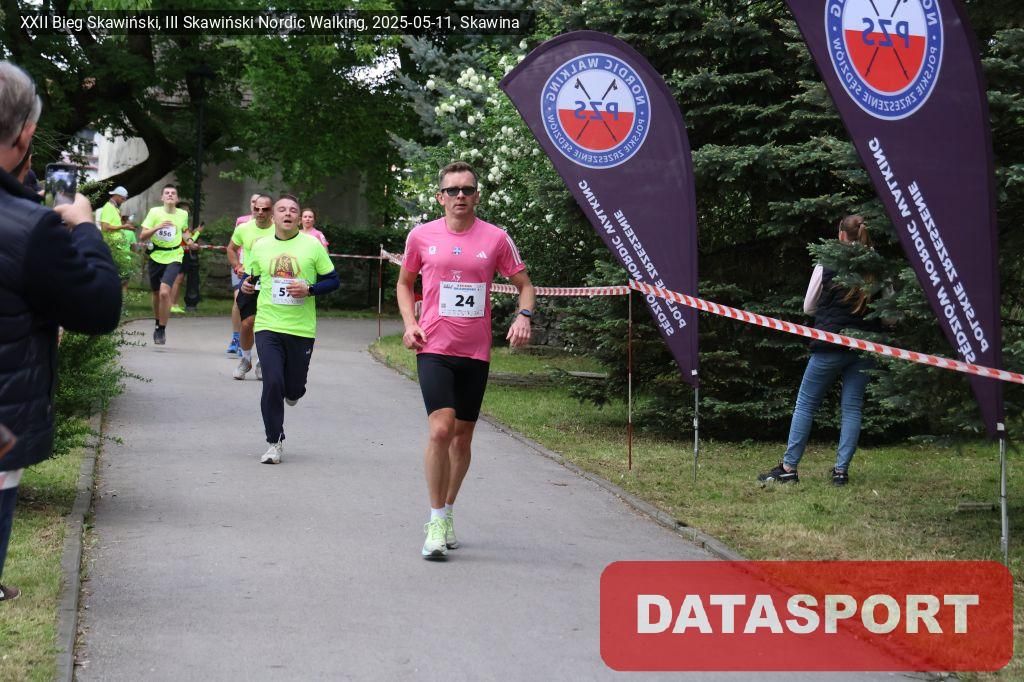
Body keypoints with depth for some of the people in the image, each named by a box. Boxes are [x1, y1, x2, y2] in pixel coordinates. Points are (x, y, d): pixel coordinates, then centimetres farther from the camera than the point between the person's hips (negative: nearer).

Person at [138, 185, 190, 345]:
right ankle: (158, 324, 38)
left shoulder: (183, 214, 0)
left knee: (165, 292, -20)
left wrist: (189, 240, 1)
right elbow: (142, 236, -9)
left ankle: (162, 329, -8)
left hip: (174, 258, -1)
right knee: (156, 293, 14)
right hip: (156, 257, 1)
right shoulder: (155, 212, -5)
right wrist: (157, 227, -25)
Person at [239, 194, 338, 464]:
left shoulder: (313, 245, 0)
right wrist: (245, 284, -3)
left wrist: (309, 289, -14)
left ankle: (292, 391, 46)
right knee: (272, 383, -11)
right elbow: (250, 275, 20)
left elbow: (333, 280, 4)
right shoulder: (260, 246, 6)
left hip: (302, 329, -1)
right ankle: (275, 443, 2)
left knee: (294, 387, 5)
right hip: (268, 327, 1)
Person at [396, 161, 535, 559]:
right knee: (441, 429, -17)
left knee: (463, 438, 10)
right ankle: (437, 520, -7)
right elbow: (404, 282, 17)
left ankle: (447, 514, 28)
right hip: (434, 349, -2)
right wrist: (409, 323, 1)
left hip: (476, 353, 2)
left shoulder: (496, 238, 1)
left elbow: (523, 284, 9)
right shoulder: (421, 236, 2)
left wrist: (524, 315, -11)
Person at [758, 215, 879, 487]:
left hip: (830, 345, -3)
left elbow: (808, 307, 6)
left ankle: (789, 467, 5)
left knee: (805, 404, 5)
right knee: (852, 407, 8)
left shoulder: (827, 265, -4)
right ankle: (841, 470, 4)